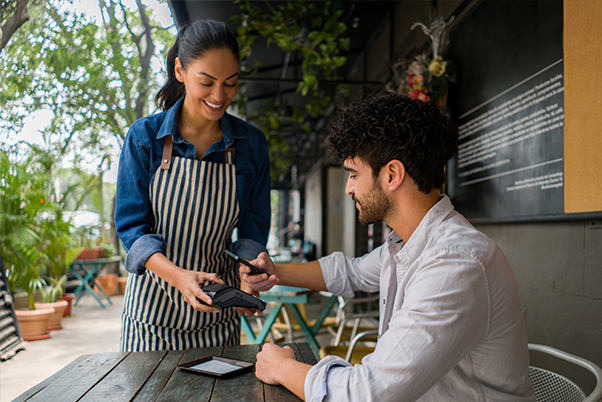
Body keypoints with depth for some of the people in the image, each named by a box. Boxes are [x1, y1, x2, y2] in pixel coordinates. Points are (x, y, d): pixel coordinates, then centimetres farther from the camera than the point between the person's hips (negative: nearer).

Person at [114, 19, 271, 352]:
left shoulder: (251, 144, -4)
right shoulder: (145, 136, -9)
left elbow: (253, 232, 1)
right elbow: (131, 226, -11)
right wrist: (178, 275, -27)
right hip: (153, 304, -1)